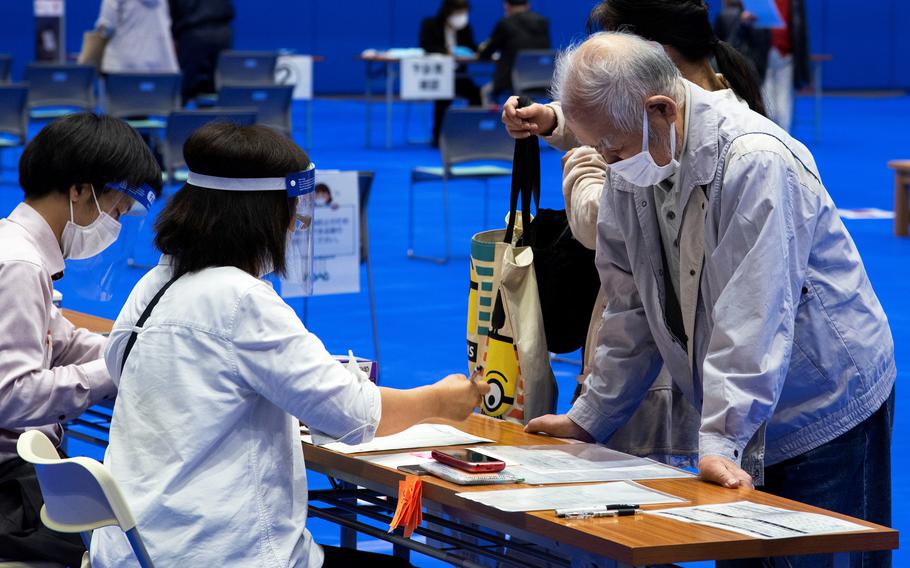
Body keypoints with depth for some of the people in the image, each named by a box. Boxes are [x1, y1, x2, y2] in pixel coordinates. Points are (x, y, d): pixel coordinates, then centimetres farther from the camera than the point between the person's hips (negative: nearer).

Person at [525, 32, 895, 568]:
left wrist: (722, 441, -31)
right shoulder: (634, 164, -1)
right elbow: (632, 306, 7)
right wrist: (589, 418, 8)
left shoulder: (755, 161, -25)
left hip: (824, 407, -7)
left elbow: (752, 317, -28)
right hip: (742, 418, 7)